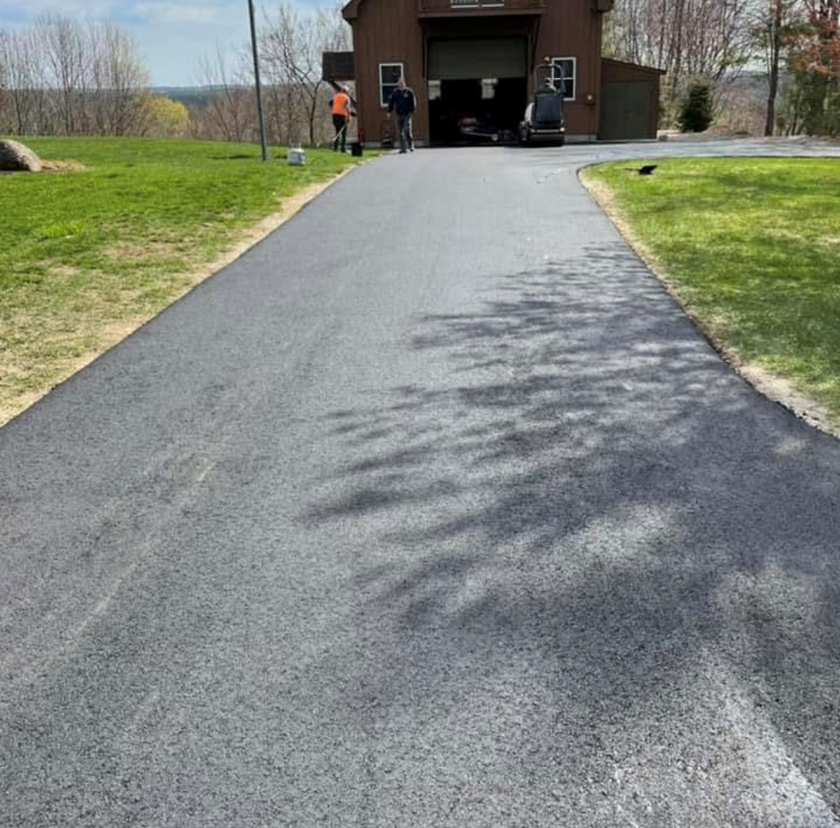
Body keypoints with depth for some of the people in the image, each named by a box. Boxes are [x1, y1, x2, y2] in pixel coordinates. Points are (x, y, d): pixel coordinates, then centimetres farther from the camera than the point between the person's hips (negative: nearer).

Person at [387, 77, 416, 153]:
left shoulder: (409, 92, 2)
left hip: (407, 115, -3)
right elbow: (391, 102, 14)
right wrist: (389, 111, 7)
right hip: (399, 115, 3)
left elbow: (413, 102, 3)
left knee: (407, 130, -12)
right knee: (400, 132, 1)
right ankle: (402, 148, 5)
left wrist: (412, 111, -6)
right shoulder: (395, 92, 10)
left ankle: (411, 146, 2)